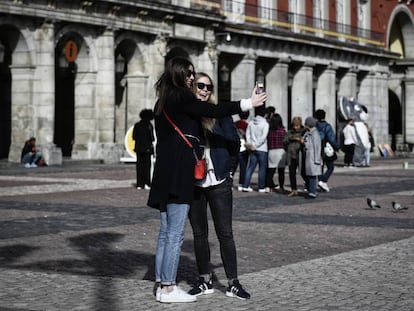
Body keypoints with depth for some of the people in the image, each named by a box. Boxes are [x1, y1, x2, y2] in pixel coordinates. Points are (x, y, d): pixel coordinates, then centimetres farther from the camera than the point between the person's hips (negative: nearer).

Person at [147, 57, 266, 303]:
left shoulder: (163, 101, 18)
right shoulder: (180, 96, -9)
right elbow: (212, 110, -16)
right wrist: (247, 104, -12)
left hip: (166, 173, 9)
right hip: (178, 173, -9)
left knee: (166, 232, 11)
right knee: (175, 233, -7)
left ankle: (161, 284, 13)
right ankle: (168, 288, -5)